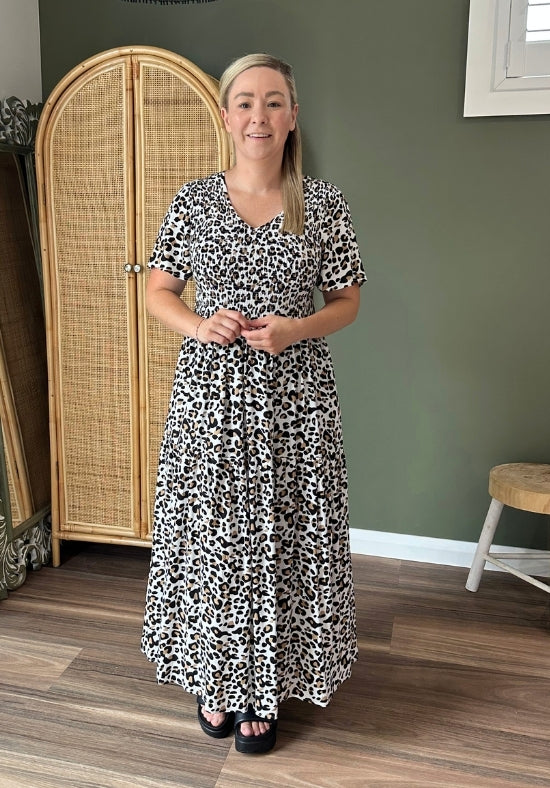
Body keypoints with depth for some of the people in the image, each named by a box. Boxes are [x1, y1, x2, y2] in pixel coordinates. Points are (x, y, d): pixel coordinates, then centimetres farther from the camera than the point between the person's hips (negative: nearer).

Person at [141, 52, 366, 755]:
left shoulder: (323, 204, 1)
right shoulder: (194, 200, 3)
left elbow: (347, 301, 5)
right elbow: (158, 291, 8)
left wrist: (296, 329, -14)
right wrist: (200, 325, -12)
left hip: (294, 396, 0)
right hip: (209, 393, 1)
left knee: (282, 540, 7)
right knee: (209, 537, 9)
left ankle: (264, 691, 29)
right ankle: (216, 681, 33)